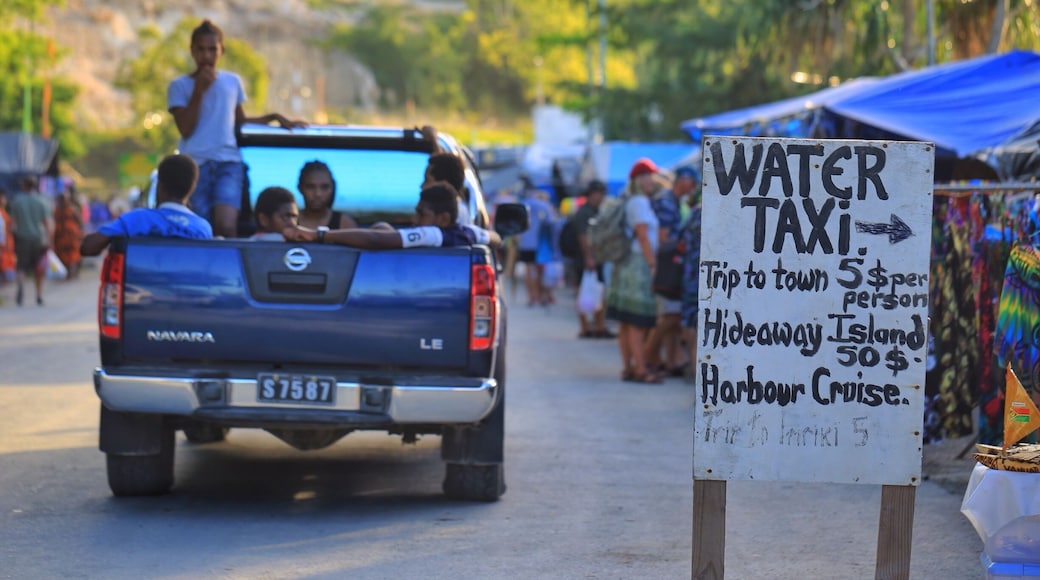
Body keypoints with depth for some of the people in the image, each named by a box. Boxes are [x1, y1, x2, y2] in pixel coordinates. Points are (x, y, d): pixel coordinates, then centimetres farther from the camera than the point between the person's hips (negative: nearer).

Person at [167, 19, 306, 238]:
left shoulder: (233, 82, 15)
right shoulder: (180, 86, 6)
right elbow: (186, 129, -4)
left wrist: (274, 117, 17)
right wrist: (199, 91, -7)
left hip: (228, 163, 1)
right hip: (195, 165, -1)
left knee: (227, 227, -20)